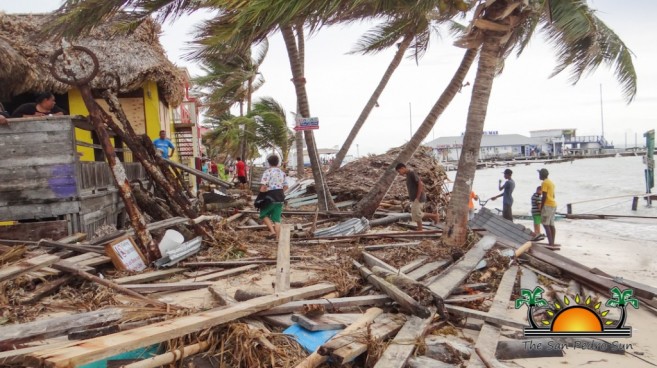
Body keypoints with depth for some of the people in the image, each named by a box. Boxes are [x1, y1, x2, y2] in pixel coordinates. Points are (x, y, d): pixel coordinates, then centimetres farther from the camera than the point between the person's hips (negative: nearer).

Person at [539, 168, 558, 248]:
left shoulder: (544, 183, -11)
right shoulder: (551, 182, 18)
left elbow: (544, 196, -17)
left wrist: (541, 207, -13)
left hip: (547, 205, -9)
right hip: (553, 205, 9)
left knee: (545, 224, -9)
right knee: (551, 225, 9)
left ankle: (550, 243, -15)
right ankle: (552, 243, 9)